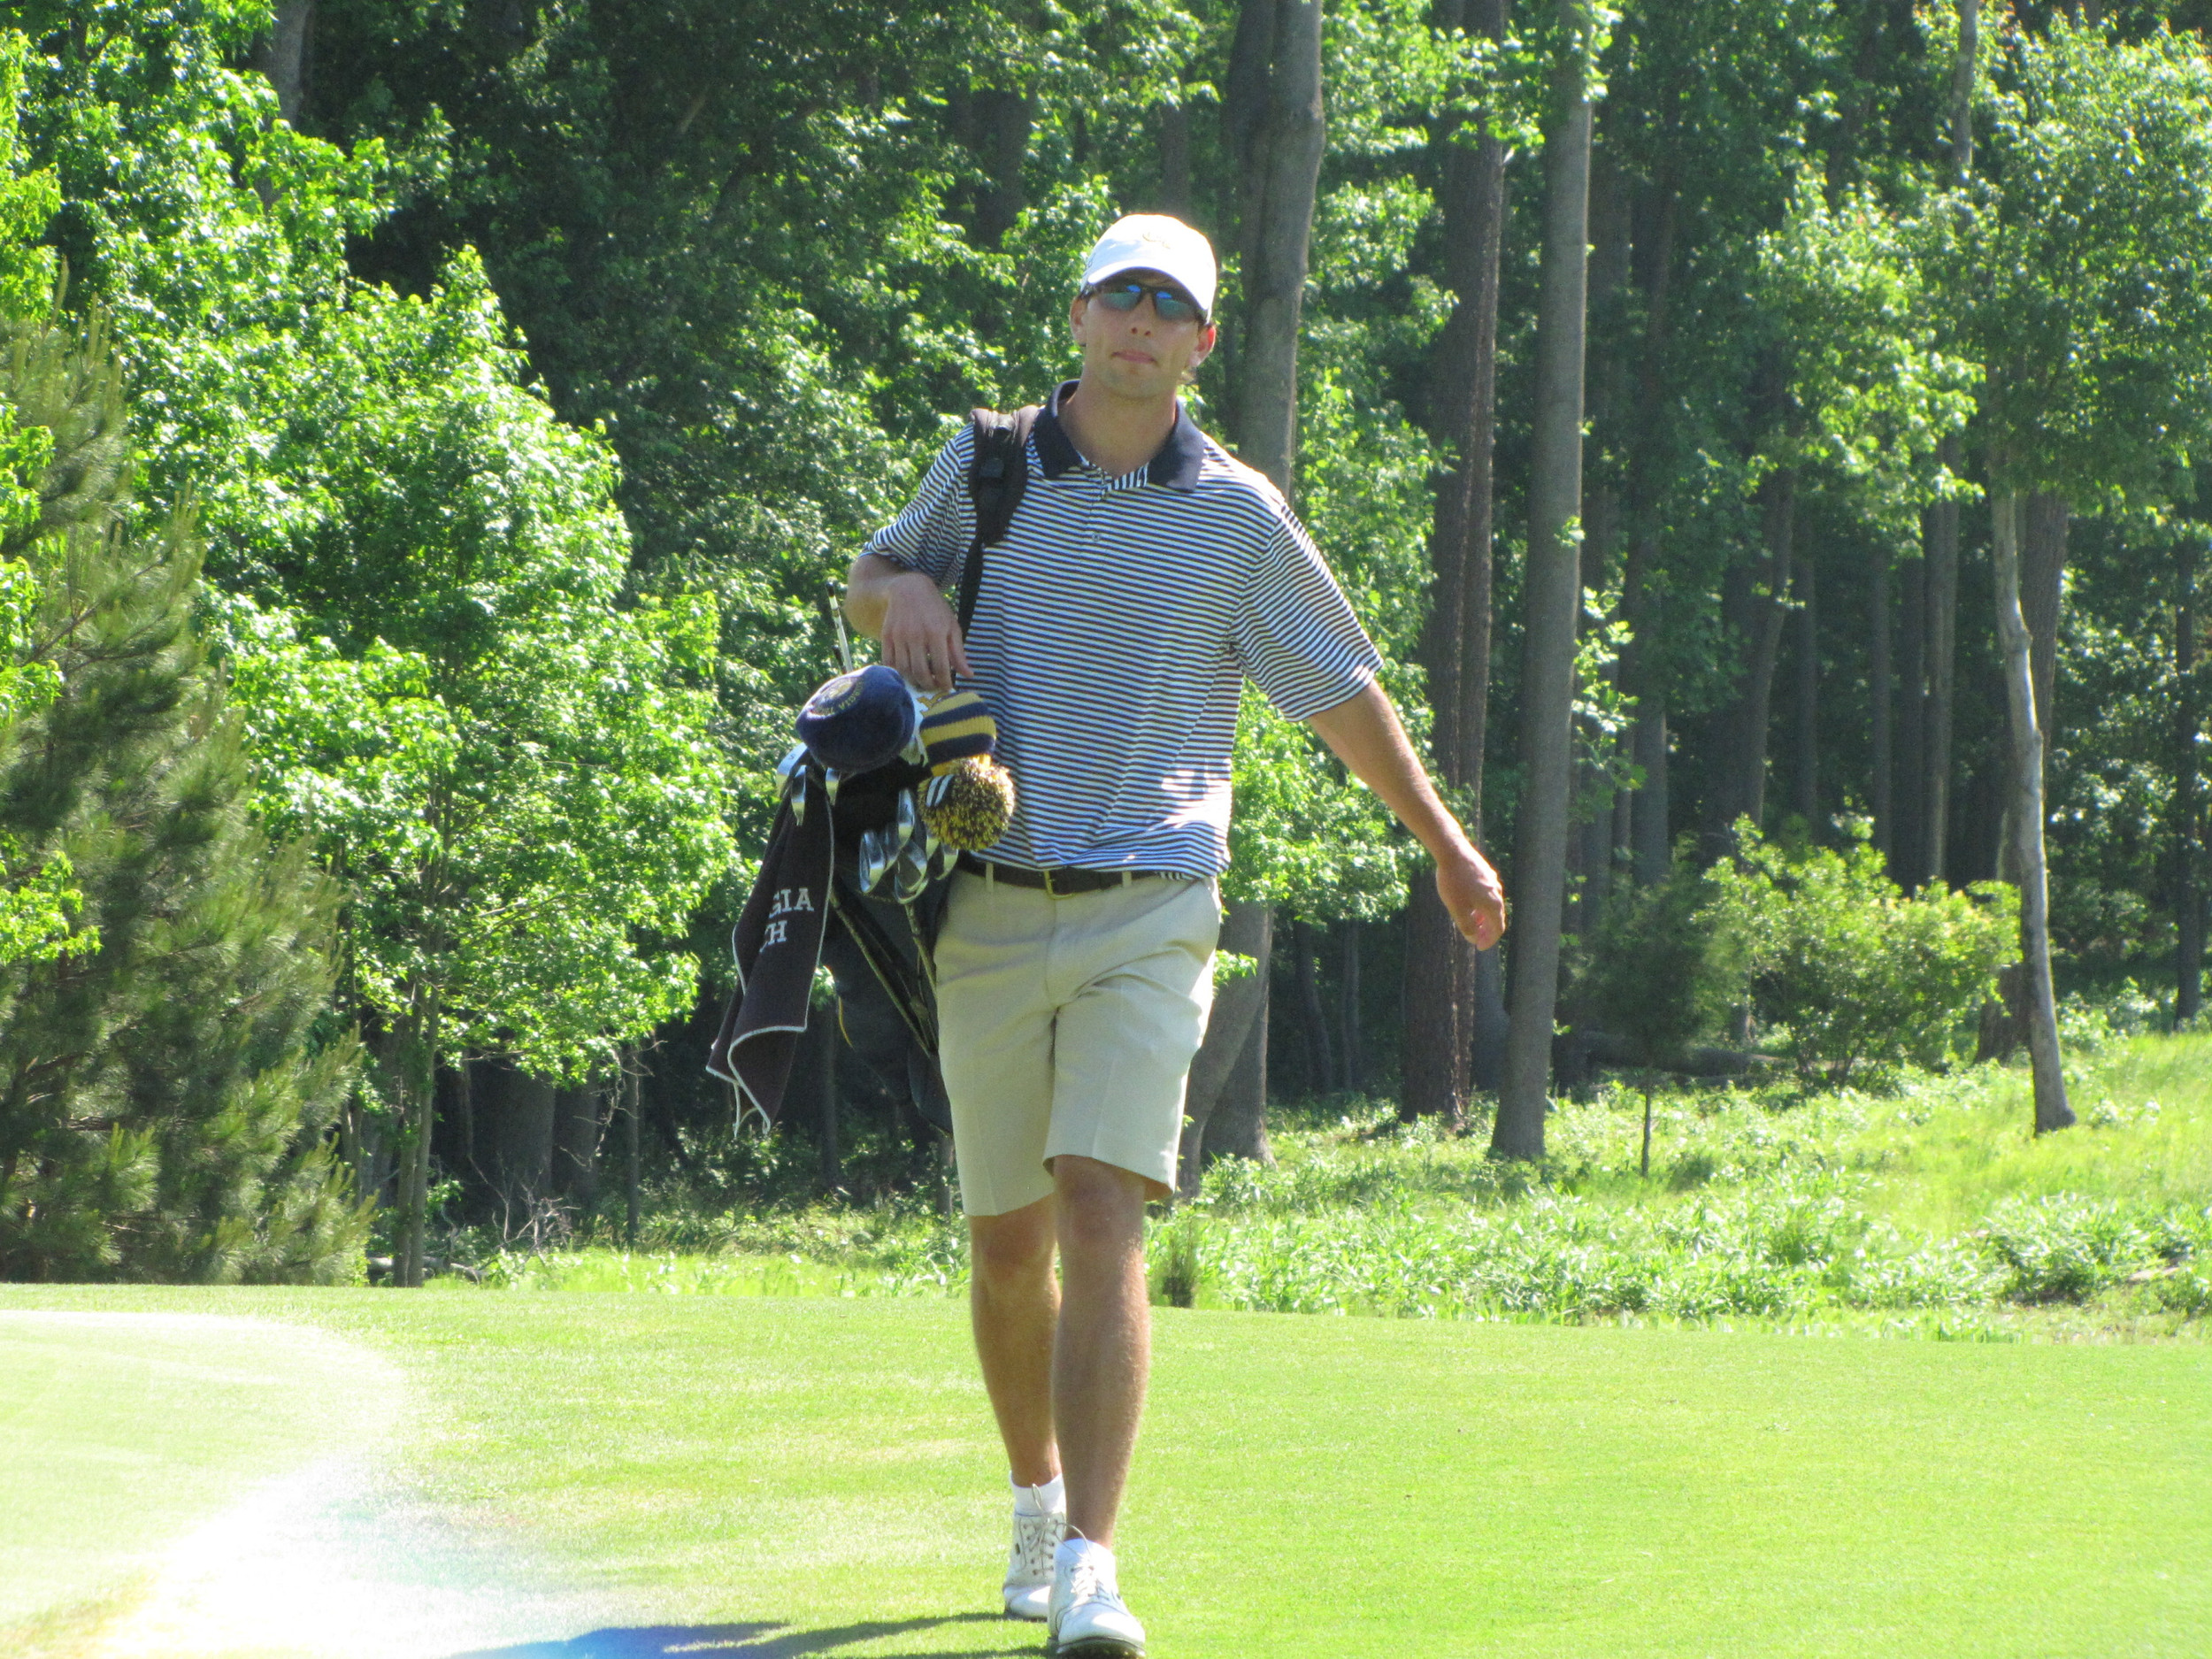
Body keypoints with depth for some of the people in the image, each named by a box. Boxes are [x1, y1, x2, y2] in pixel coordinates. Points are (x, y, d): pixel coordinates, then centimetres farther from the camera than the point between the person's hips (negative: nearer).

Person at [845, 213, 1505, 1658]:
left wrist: (1443, 842, 20)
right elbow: (869, 585, 21)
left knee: (1102, 1215, -18)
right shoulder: (987, 467, 6)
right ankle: (1039, 1501, 35)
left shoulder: (1236, 516, 1)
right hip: (990, 917, 3)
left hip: (1149, 915, -3)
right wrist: (901, 591, -4)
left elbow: (1341, 690, 13)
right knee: (1006, 1241, 10)